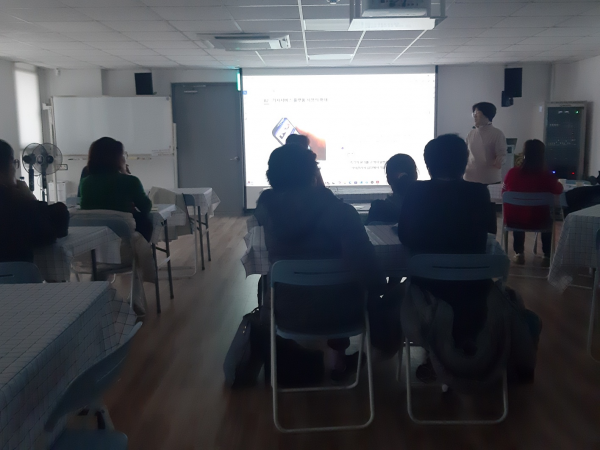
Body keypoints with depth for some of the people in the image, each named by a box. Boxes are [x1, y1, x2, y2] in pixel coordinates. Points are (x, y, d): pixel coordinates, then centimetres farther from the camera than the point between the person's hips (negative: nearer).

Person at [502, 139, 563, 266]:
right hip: (538, 222, -1)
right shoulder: (547, 176, -15)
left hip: (513, 220, 1)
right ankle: (547, 257, 36)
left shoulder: (513, 172, -14)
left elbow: (504, 192, 6)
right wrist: (557, 182, 29)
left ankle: (519, 254, 39)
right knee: (548, 217, 35)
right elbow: (559, 191, 8)